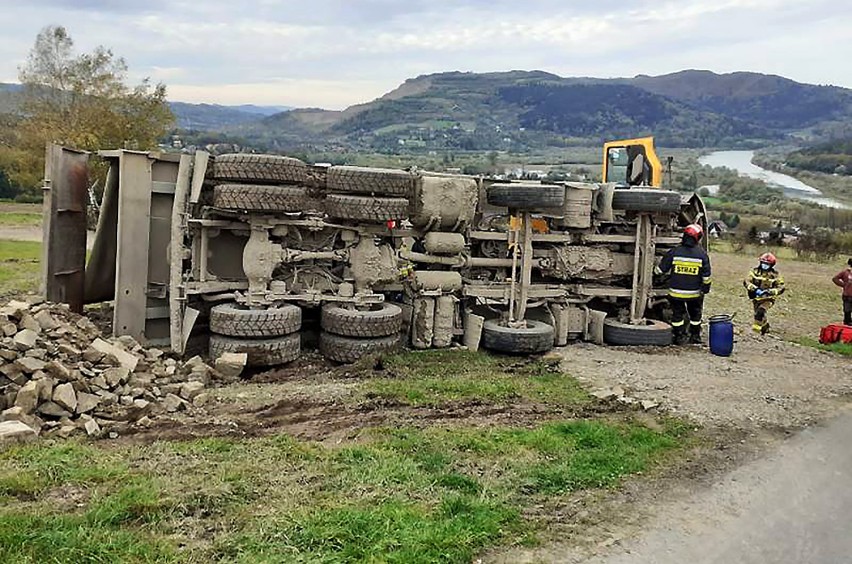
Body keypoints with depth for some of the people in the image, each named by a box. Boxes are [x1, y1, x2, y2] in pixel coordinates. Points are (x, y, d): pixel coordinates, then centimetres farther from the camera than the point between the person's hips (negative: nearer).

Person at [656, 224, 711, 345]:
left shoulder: (674, 252, -12)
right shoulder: (702, 254, -9)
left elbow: (660, 270, -4)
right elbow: (706, 277, -5)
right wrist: (705, 289, 9)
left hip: (676, 292, -1)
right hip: (695, 293, 1)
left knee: (677, 314, 14)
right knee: (695, 315, 20)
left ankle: (680, 337, 18)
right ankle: (695, 337, 29)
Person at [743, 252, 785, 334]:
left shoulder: (775, 275, -7)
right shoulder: (755, 271, -5)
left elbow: (781, 288, -8)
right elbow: (746, 281, -13)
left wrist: (769, 291, -25)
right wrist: (755, 289, -28)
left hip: (767, 298, -3)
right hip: (756, 297, 3)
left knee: (761, 311, -29)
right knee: (759, 315, 17)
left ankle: (757, 326, -16)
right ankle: (765, 327, 44)